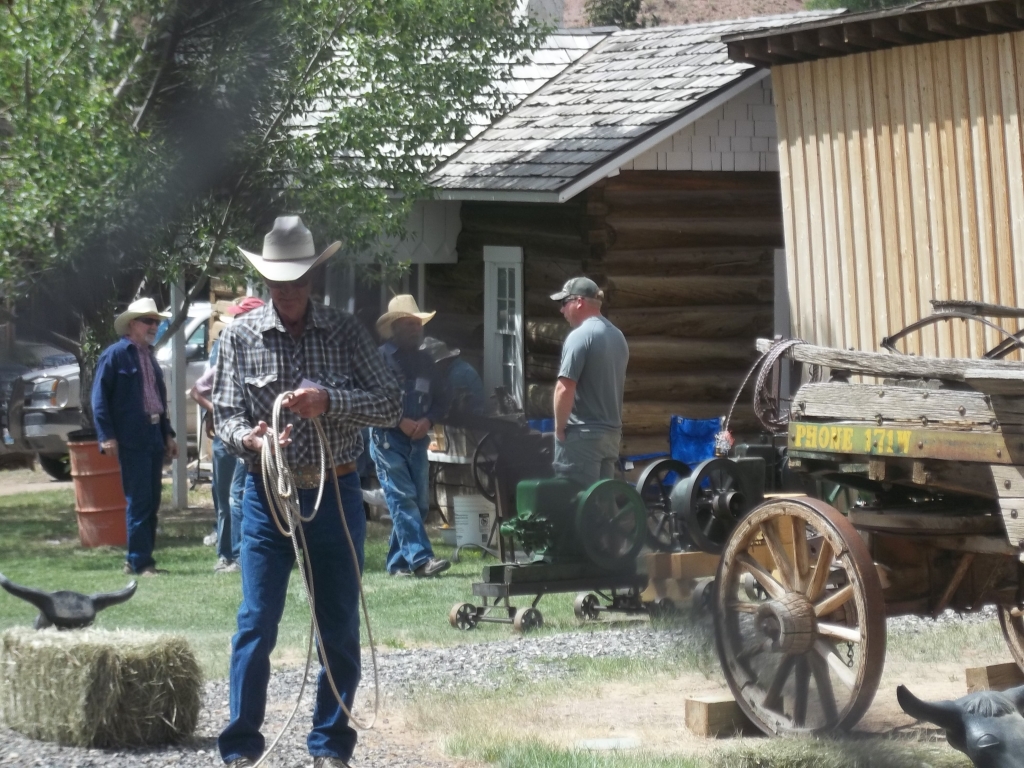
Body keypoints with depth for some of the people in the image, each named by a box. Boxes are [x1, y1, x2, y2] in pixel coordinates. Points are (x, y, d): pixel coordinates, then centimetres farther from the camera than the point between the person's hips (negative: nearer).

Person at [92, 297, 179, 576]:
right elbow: (99, 397, -10)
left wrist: (167, 434, 17)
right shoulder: (115, 354, -6)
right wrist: (106, 437, -16)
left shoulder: (149, 356, 18)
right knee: (139, 502, -8)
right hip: (131, 440, -8)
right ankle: (139, 562, -4)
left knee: (151, 503, 10)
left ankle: (141, 559, 16)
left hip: (154, 437, 8)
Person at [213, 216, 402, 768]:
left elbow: (390, 403, -4)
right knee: (256, 625, -4)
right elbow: (225, 416, -3)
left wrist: (328, 401, -20)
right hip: (268, 495, -1)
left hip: (335, 494, 1)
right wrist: (250, 438, -26)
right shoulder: (241, 335, -1)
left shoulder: (345, 332, 1)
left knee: (339, 628, 7)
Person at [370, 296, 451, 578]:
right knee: (402, 499, -13)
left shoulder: (425, 361, 16)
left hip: (417, 440, 7)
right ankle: (420, 558, -22)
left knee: (419, 502, 3)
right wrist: (400, 422, -16)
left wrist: (428, 420, -2)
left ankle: (398, 563, 11)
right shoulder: (380, 358, -4)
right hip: (387, 439, -6)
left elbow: (441, 401, 18)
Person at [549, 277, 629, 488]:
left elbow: (565, 389, -20)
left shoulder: (580, 336, -14)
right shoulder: (618, 336, 13)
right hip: (612, 432, 8)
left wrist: (559, 428, -9)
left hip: (583, 434, -8)